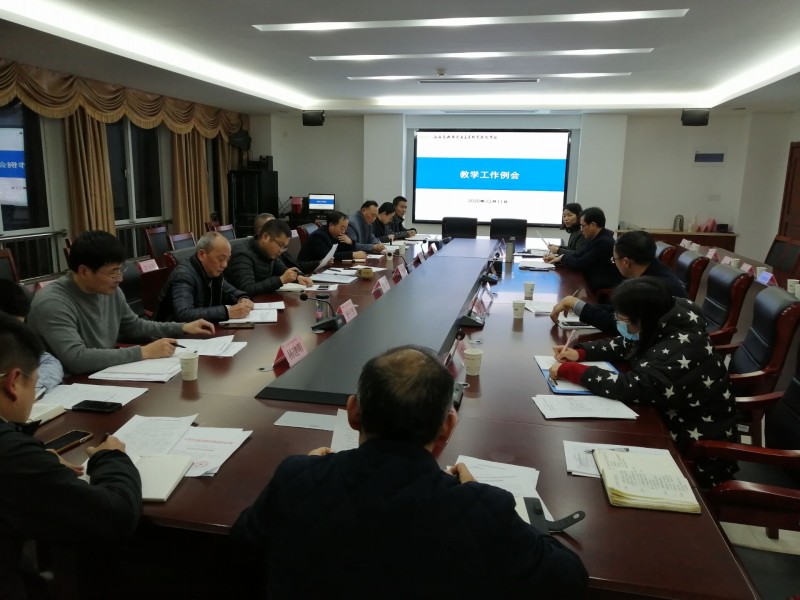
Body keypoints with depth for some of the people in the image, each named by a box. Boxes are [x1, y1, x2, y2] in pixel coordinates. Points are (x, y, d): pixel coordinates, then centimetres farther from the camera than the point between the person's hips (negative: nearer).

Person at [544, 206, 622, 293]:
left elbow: (579, 264, -20)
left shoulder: (604, 242, -24)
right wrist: (558, 258, 0)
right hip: (594, 283, 8)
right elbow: (581, 254, 13)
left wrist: (563, 257, -2)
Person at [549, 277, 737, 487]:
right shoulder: (664, 322, -7)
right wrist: (579, 353, -7)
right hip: (674, 417, 8)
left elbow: (631, 387, -38)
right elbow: (625, 345, 7)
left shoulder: (681, 348, -32)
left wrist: (569, 370, -30)